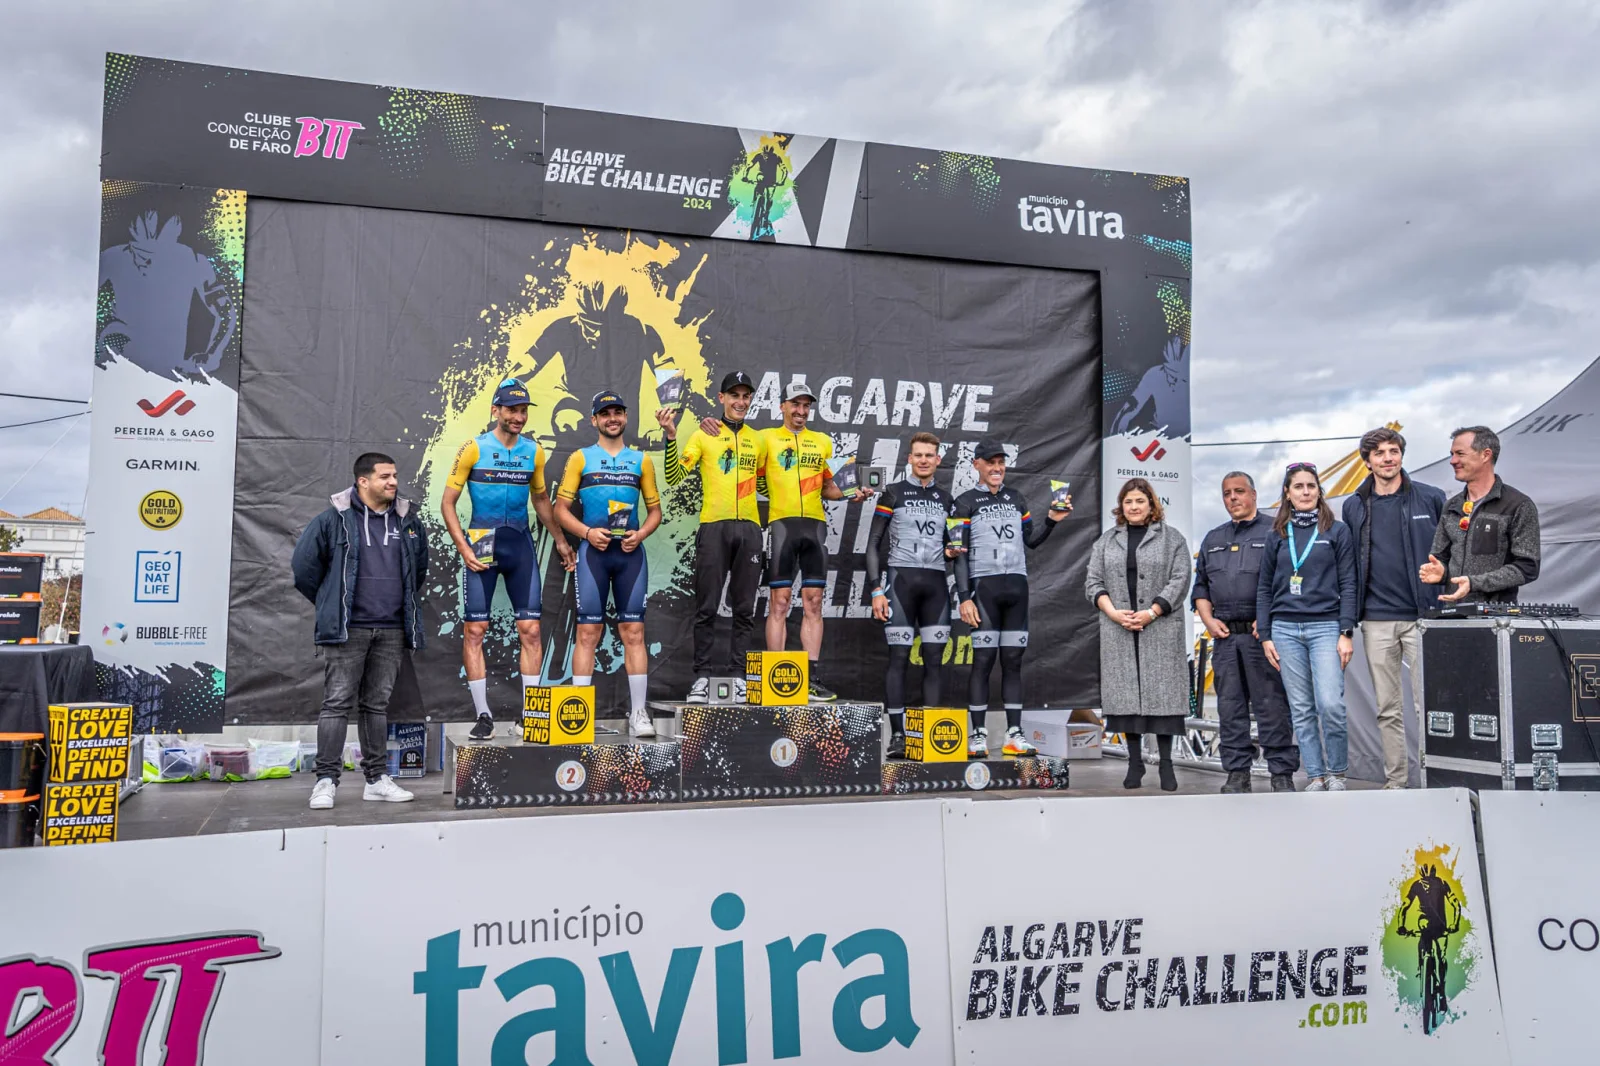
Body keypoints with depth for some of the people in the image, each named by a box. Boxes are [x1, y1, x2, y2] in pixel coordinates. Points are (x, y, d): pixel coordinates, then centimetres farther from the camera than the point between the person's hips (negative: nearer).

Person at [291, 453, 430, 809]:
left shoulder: (408, 520, 9)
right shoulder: (335, 518, -4)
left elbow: (420, 567, 23)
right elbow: (304, 563, 1)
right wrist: (328, 602, 7)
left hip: (392, 630, 4)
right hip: (347, 629, -4)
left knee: (377, 704, 10)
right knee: (337, 703, -3)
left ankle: (377, 779, 16)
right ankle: (326, 780, 3)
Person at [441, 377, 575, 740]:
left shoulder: (534, 451, 9)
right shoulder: (473, 449, -3)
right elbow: (448, 502, -1)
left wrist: (560, 541, 19)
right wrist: (463, 547, -11)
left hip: (521, 543, 3)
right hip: (482, 543, -3)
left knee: (530, 628, 0)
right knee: (475, 629, -3)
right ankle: (483, 715, 6)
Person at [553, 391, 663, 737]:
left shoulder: (641, 460, 12)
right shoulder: (580, 458, 7)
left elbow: (655, 510, 14)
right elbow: (561, 508, 4)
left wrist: (640, 533, -5)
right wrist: (587, 532, -12)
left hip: (630, 552, 2)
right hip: (594, 550, -2)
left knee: (633, 631, 1)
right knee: (588, 631, -3)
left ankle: (638, 713, 5)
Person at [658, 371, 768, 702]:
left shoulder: (758, 440, 15)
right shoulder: (703, 435, 4)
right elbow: (674, 476, -6)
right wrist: (671, 437, -18)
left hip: (749, 528, 3)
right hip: (713, 527, -3)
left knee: (744, 609, 5)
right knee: (707, 608, -1)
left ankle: (738, 677, 11)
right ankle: (702, 676, 6)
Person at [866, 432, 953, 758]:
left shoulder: (945, 499, 16)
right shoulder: (893, 494, 4)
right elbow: (874, 544, 1)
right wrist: (877, 590, -8)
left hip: (936, 584, 4)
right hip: (900, 580, -4)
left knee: (935, 660, 2)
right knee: (899, 659, -4)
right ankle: (897, 735, 0)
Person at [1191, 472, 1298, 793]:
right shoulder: (1213, 540, 20)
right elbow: (1201, 586, 20)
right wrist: (1208, 620, 5)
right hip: (1225, 635, 5)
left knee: (1272, 706, -4)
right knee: (1230, 707, 6)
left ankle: (1282, 773, 2)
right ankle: (1237, 773, 12)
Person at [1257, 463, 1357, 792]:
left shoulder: (1337, 530, 5)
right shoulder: (1277, 535, 11)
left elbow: (1348, 584, 1)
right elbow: (1264, 588, 12)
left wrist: (1346, 633, -7)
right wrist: (1265, 635, 5)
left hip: (1325, 626, -2)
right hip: (1286, 629, 2)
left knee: (1330, 704, -13)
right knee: (1301, 710, 3)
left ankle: (1336, 773, 6)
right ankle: (1315, 775, 11)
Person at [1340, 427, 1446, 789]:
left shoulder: (1431, 498, 2)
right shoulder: (1353, 507, 9)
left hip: (1423, 614, -2)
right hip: (1376, 620, 3)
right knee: (1387, 708, 7)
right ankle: (1395, 780, 15)